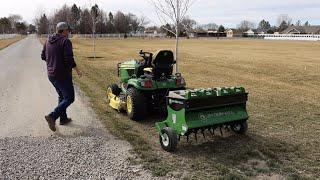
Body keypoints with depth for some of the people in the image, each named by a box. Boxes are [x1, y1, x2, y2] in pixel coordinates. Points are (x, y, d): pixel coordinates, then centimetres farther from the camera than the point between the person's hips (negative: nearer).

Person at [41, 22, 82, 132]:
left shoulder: (48, 41, 8)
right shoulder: (66, 41, -15)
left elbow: (43, 56, 13)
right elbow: (69, 59, -22)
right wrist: (77, 70, -9)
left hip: (51, 74, 8)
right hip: (62, 75, -8)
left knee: (62, 96, 22)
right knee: (69, 98, 1)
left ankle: (63, 118, 28)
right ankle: (52, 117, -11)